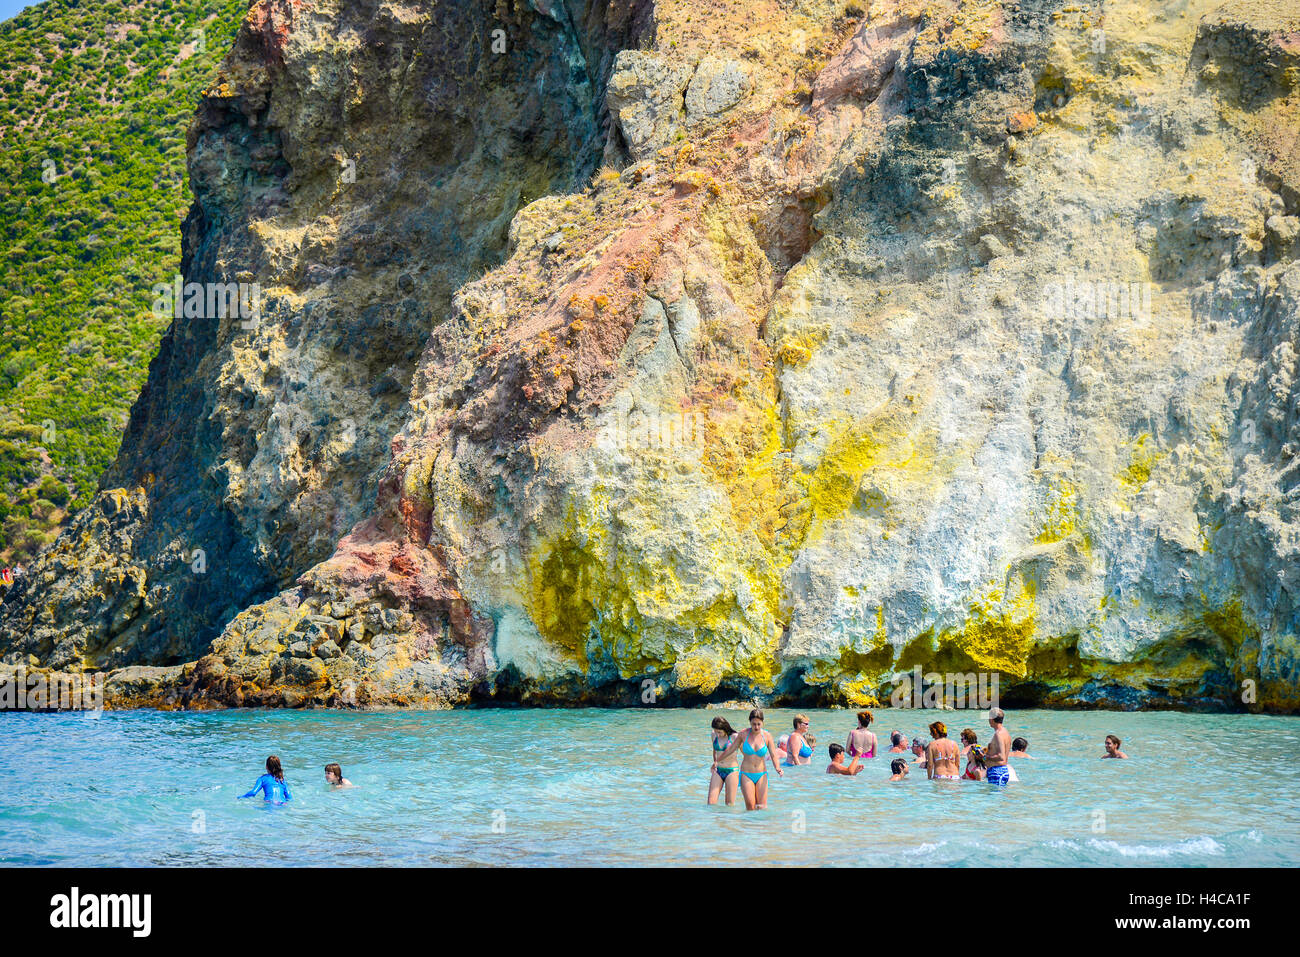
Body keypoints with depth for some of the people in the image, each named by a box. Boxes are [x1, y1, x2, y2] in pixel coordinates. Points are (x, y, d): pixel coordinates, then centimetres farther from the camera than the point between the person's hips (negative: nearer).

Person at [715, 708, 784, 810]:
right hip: (746, 775, -1)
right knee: (750, 806, -14)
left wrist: (778, 769, -23)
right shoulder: (744, 734, -1)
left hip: (761, 775, 1)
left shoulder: (767, 736, -1)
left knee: (762, 807, -8)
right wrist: (717, 761, 19)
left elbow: (773, 755, -4)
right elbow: (730, 749, 11)